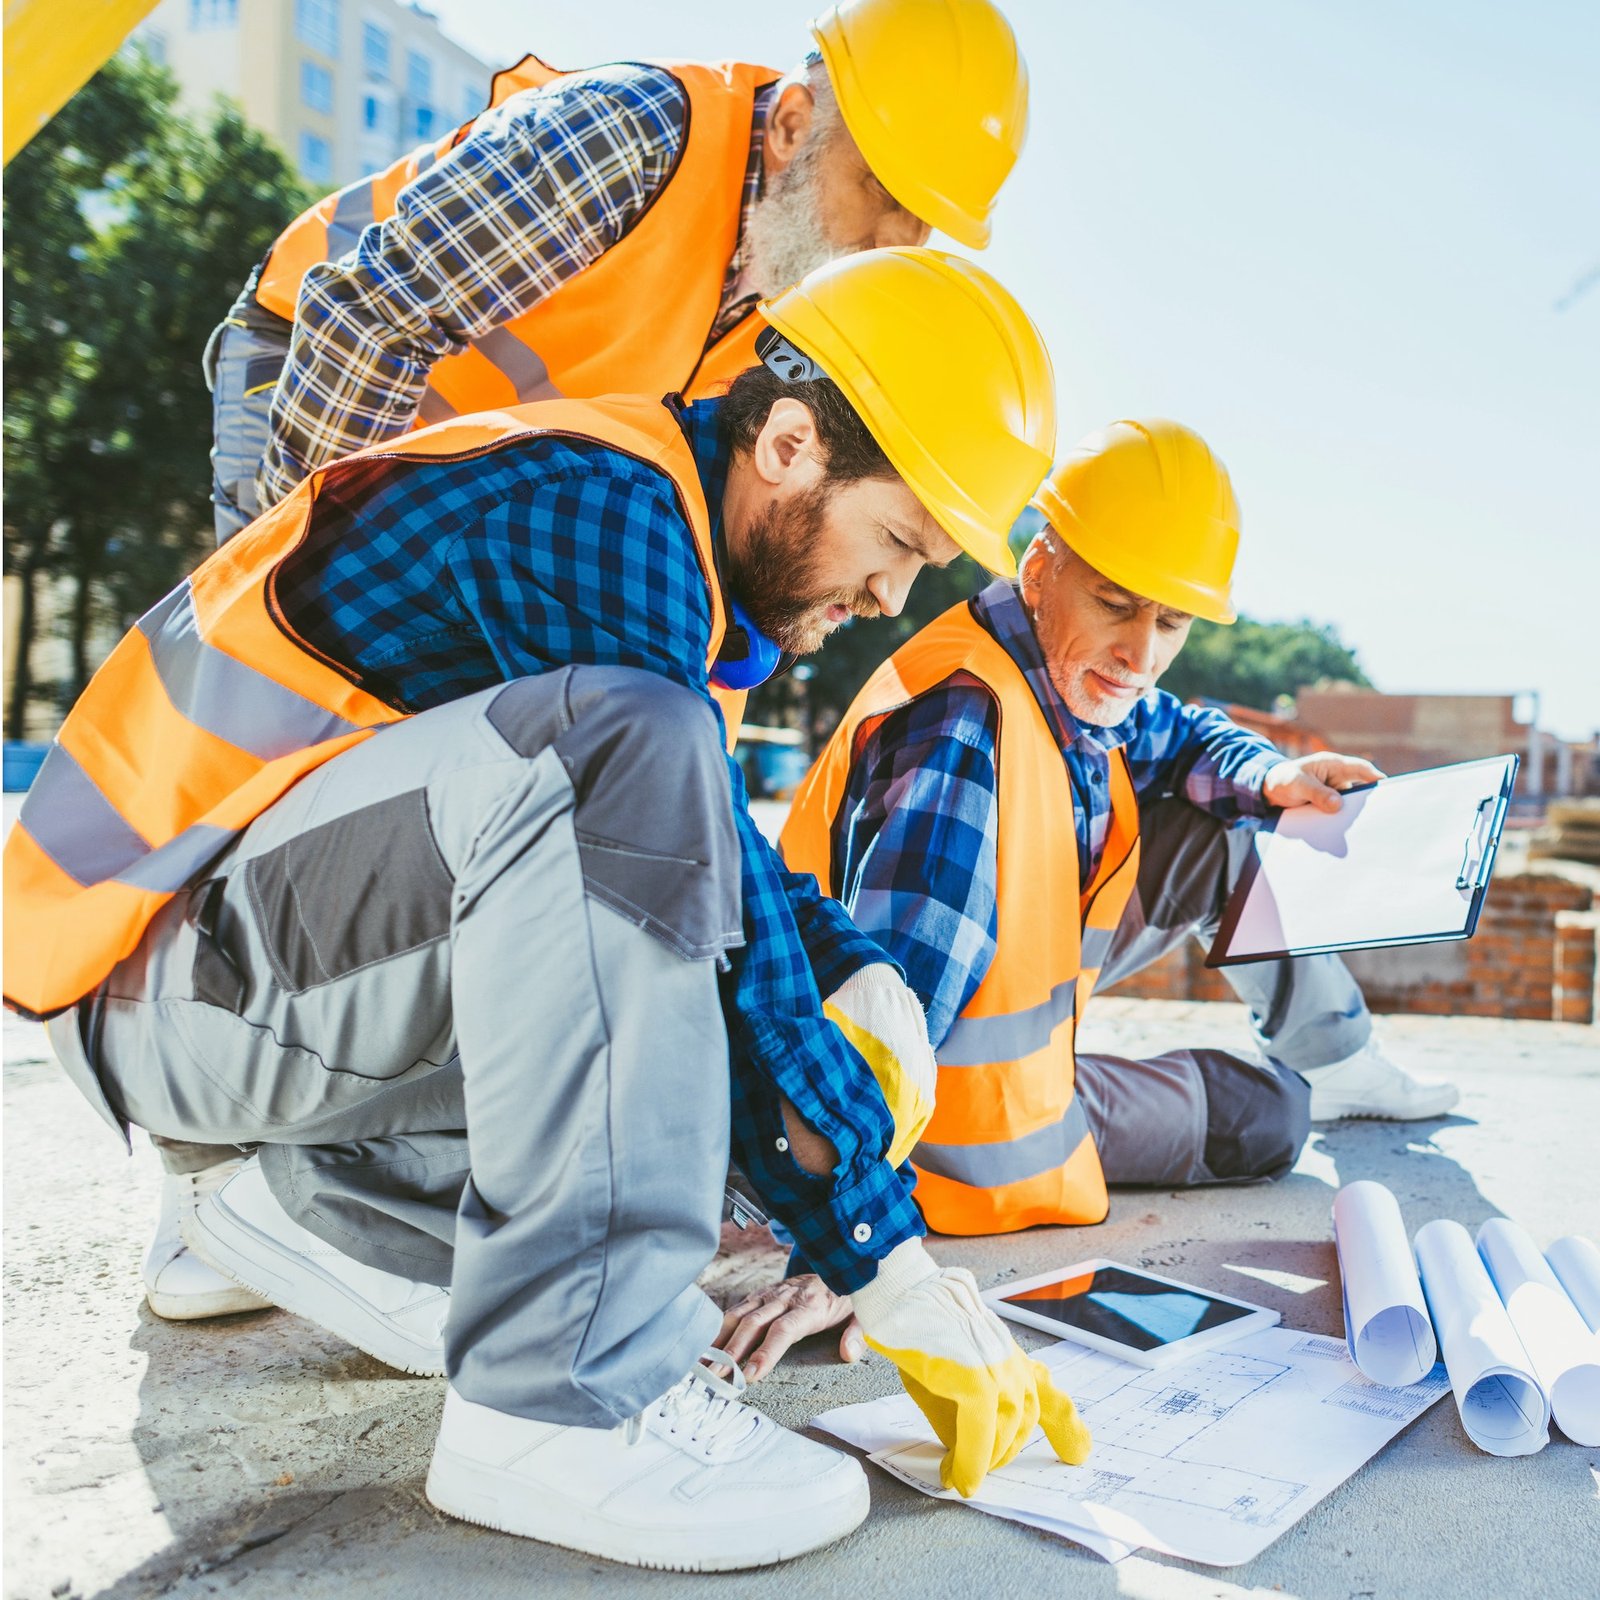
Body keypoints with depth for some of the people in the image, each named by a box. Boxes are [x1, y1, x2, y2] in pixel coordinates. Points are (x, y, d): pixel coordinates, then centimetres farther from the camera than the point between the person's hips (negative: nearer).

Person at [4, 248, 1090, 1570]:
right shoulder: (599, 510, -20)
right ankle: (562, 1402, -29)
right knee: (616, 738, -32)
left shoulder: (673, 530, 9)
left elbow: (716, 855, 14)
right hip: (151, 965, -9)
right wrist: (889, 1262, -18)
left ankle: (344, 1205, 9)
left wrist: (859, 977, -5)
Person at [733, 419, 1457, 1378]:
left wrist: (1270, 776, -9)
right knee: (1263, 1122, 1)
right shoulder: (963, 734, -36)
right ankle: (1309, 1089, 37)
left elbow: (1179, 737, 13)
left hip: (1014, 967, 8)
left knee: (1236, 837, 5)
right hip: (967, 1090, -8)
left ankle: (1339, 1056, 26)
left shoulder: (1072, 678, -9)